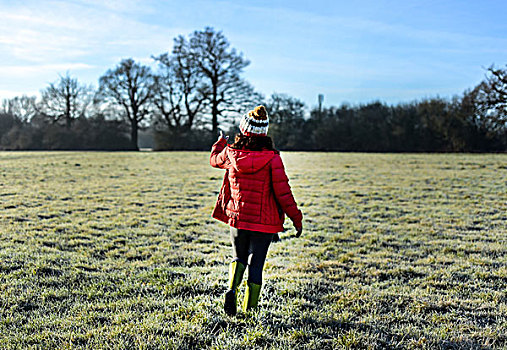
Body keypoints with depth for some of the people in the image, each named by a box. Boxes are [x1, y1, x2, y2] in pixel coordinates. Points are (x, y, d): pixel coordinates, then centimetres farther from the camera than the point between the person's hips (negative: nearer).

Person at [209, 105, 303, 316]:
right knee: (256, 264, 10)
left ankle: (232, 289, -4)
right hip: (264, 221, -2)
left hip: (237, 218, 2)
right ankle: (249, 310, 13)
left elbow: (214, 159, 19)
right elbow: (283, 193, -12)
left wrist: (220, 142, 40)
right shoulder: (272, 158, -12)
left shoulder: (230, 154, -5)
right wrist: (296, 219, -2)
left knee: (239, 257, 22)